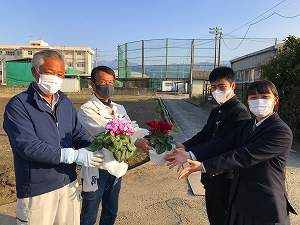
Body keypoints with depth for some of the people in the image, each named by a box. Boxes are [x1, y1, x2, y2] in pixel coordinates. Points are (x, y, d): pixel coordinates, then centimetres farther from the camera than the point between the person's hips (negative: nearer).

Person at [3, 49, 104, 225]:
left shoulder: (66, 103, 7)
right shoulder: (18, 105, -12)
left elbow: (79, 135, 6)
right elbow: (27, 146, -23)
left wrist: (95, 150, -15)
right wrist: (74, 155, -26)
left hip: (69, 182, 6)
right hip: (37, 189, -5)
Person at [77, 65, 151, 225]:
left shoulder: (119, 109, 8)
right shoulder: (87, 110, -14)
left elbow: (133, 128, -4)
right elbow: (105, 133, -29)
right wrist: (137, 142, -39)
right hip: (96, 168, -6)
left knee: (111, 212, 23)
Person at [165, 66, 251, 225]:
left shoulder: (240, 112, -19)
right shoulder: (215, 112, 11)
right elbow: (203, 135, 1)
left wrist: (189, 155, -31)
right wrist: (185, 146, -17)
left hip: (225, 178, -8)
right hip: (212, 176, 8)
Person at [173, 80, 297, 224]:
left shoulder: (281, 132, -19)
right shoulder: (246, 125, 5)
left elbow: (244, 156, -27)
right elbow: (223, 144, -7)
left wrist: (204, 166, -29)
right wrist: (191, 155, -19)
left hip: (265, 208, -6)